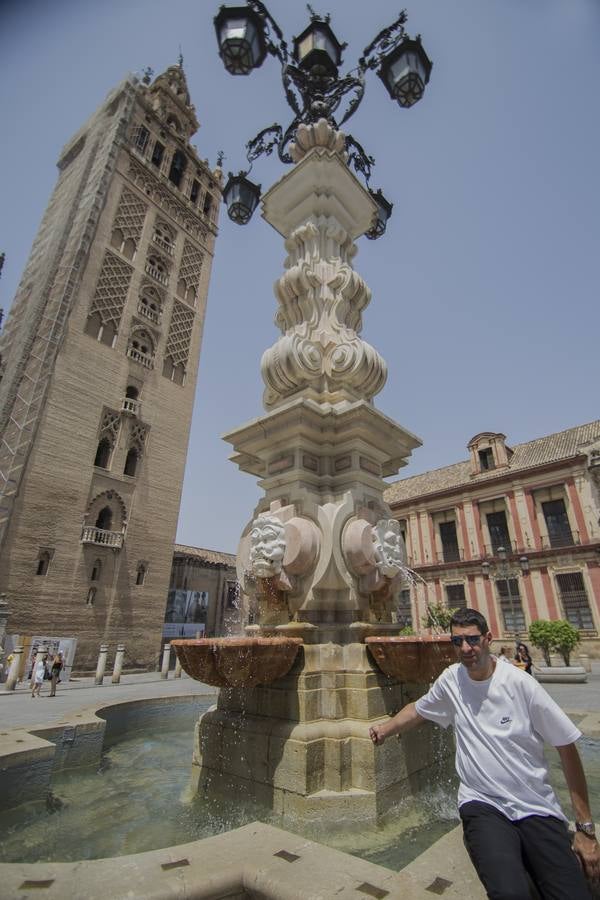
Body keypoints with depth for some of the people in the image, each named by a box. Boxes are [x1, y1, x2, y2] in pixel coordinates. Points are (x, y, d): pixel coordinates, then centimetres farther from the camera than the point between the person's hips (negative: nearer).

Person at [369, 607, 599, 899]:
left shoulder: (519, 683, -12)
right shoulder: (451, 680, -4)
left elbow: (567, 747, -3)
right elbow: (418, 710, 13)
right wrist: (386, 728, -5)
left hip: (537, 809, 0)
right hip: (483, 806, 0)